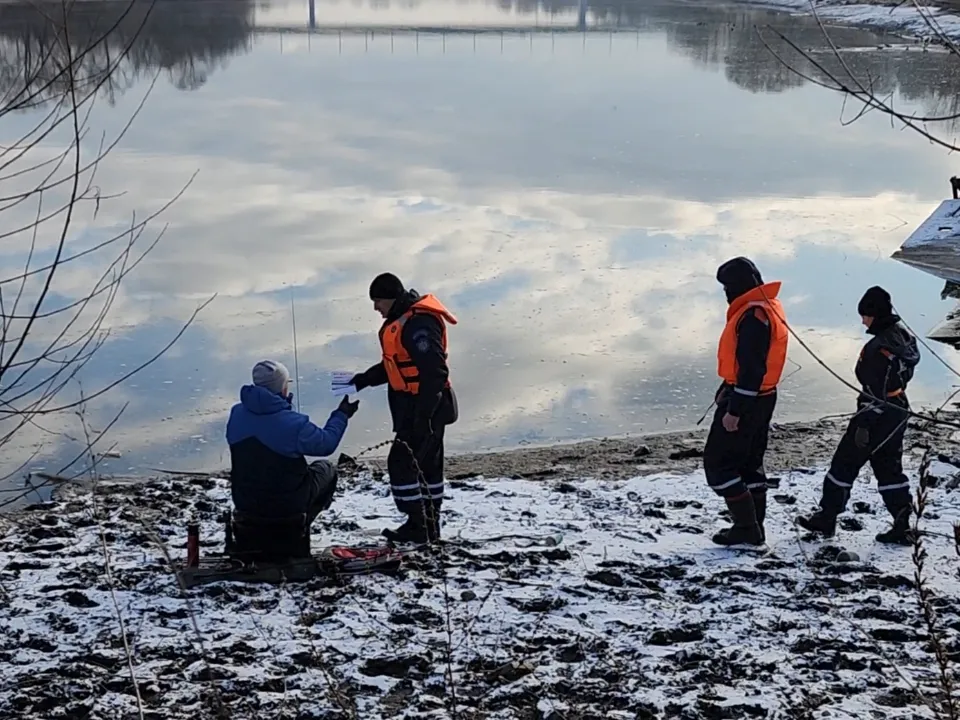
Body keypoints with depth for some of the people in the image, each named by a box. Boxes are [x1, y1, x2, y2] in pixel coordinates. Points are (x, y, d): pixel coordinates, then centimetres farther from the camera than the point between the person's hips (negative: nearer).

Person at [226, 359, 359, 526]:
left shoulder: (236, 413, -10)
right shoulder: (294, 423, -26)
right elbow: (326, 444, -9)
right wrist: (341, 415, 7)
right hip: (286, 504, -5)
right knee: (327, 469, 23)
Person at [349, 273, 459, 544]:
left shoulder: (418, 323, -22)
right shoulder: (401, 320, 12)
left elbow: (435, 371, -26)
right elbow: (395, 364, 22)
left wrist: (422, 414, -27)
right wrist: (364, 379, 13)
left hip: (426, 407, -10)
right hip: (417, 409, 10)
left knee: (402, 462, -8)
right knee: (427, 465, 15)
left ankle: (419, 526, -2)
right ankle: (429, 525, 23)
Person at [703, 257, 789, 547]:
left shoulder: (753, 316, -23)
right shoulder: (766, 306, 11)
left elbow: (751, 369, -26)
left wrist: (734, 410, -23)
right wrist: (727, 390, 21)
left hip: (747, 401, -11)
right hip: (762, 398, 11)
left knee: (718, 463, -3)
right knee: (750, 463, 17)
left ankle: (747, 529, -1)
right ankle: (754, 526, 23)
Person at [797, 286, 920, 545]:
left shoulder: (881, 347, -23)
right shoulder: (901, 335, 6)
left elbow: (877, 393, -24)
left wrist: (863, 424, -19)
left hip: (878, 415, -9)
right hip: (897, 413, 9)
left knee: (845, 462, 3)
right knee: (889, 467, 13)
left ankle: (826, 518, 12)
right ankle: (903, 526, 11)